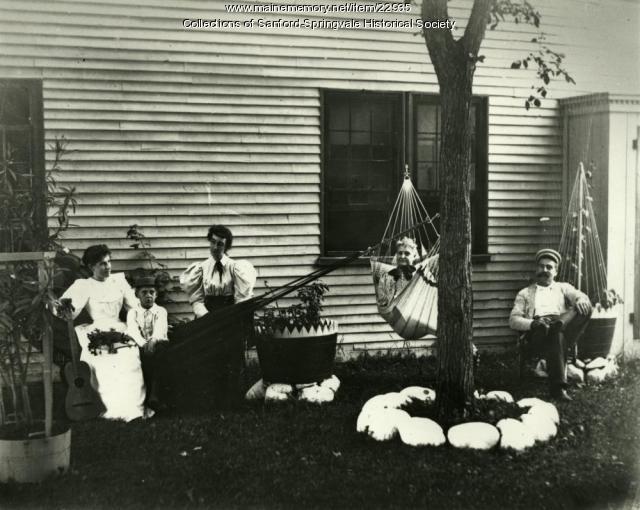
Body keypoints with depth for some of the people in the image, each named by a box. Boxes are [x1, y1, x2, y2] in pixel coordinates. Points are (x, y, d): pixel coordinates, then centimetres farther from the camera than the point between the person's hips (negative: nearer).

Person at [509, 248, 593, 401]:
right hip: (537, 333, -2)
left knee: (585, 308, -24)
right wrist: (533, 323, -11)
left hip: (564, 327, 2)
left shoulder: (564, 288, 30)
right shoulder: (525, 293, 25)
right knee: (557, 335, -39)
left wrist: (581, 301, -19)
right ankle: (558, 387, -42)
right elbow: (513, 320, 12)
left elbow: (582, 297, 9)